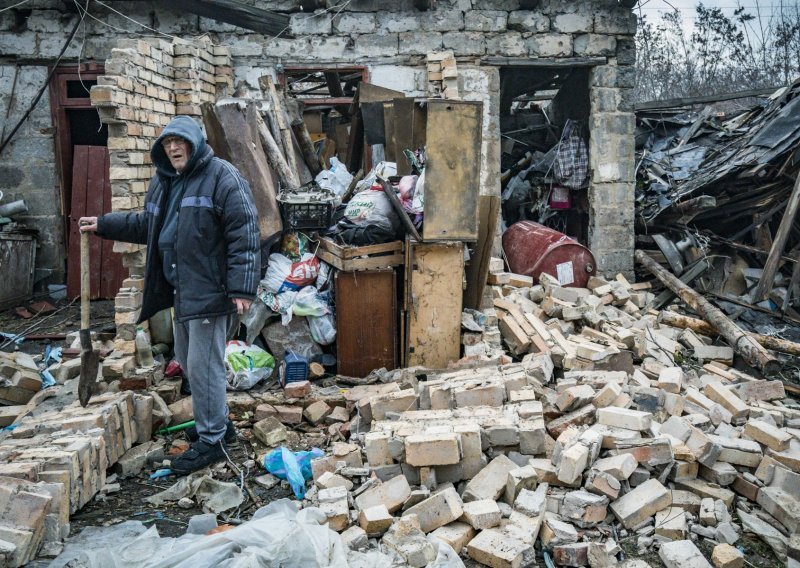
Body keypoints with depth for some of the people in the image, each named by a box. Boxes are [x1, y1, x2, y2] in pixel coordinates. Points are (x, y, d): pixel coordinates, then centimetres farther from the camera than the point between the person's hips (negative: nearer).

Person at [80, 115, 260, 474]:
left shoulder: (222, 177, -13)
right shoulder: (163, 182, 14)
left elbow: (244, 234, -18)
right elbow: (146, 225, 30)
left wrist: (241, 287, -23)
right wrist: (103, 225, 24)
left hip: (209, 291, -9)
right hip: (180, 290, 9)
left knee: (203, 365, -4)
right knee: (187, 360, 19)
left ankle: (211, 440, 9)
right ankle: (217, 421, 35)